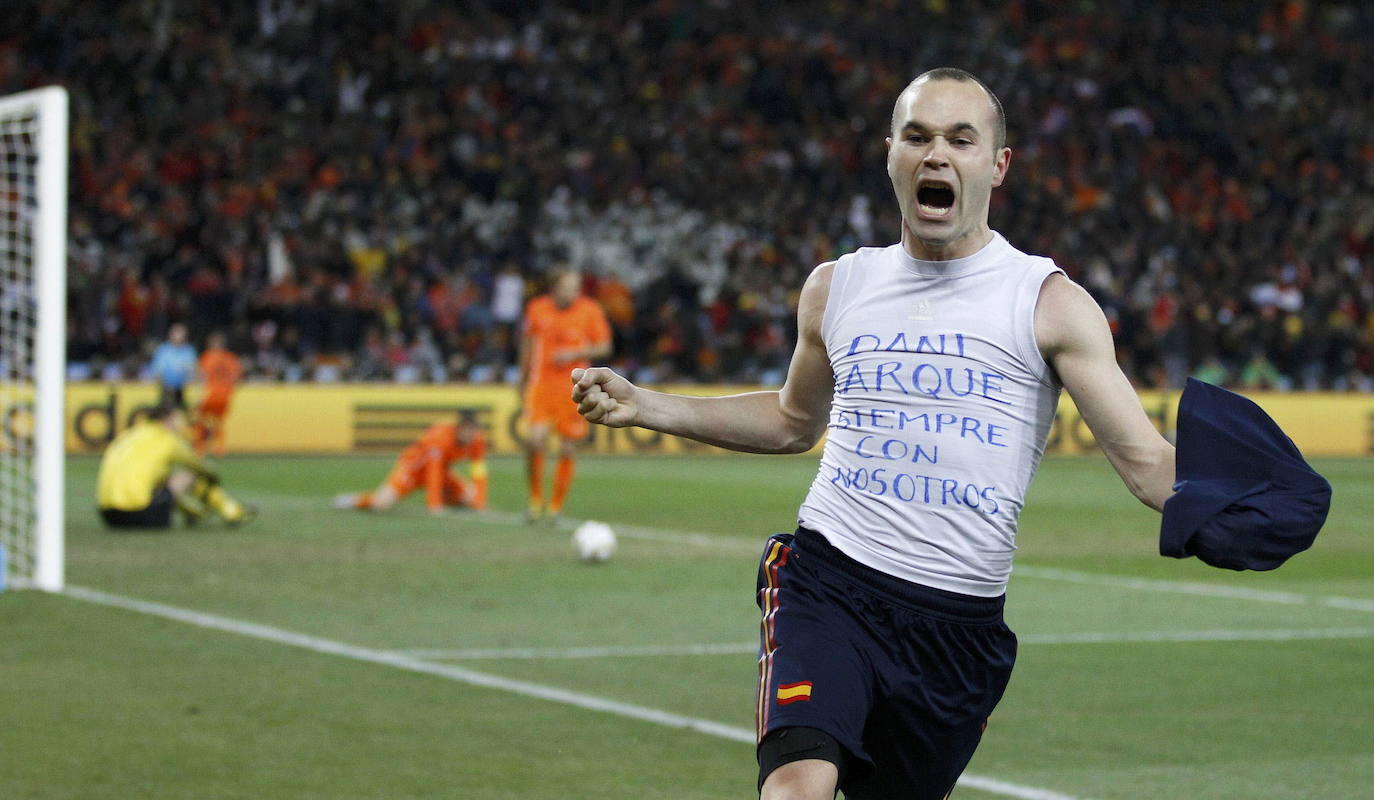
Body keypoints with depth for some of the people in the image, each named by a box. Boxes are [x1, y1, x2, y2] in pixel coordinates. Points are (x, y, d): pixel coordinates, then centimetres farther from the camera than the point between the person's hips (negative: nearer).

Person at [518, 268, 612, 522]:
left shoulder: (590, 311, -2)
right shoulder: (537, 309, 2)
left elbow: (604, 347, 3)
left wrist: (576, 353, -14)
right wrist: (523, 380, 25)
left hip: (574, 386, 0)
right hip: (541, 384, 0)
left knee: (567, 449, 1)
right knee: (534, 440, -16)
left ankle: (556, 506, 16)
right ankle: (535, 499, 3)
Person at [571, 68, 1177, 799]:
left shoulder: (1049, 302, 0)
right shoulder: (837, 287, 12)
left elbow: (1146, 462, -5)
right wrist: (645, 407, 20)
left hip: (960, 621, 0)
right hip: (828, 579, 0)